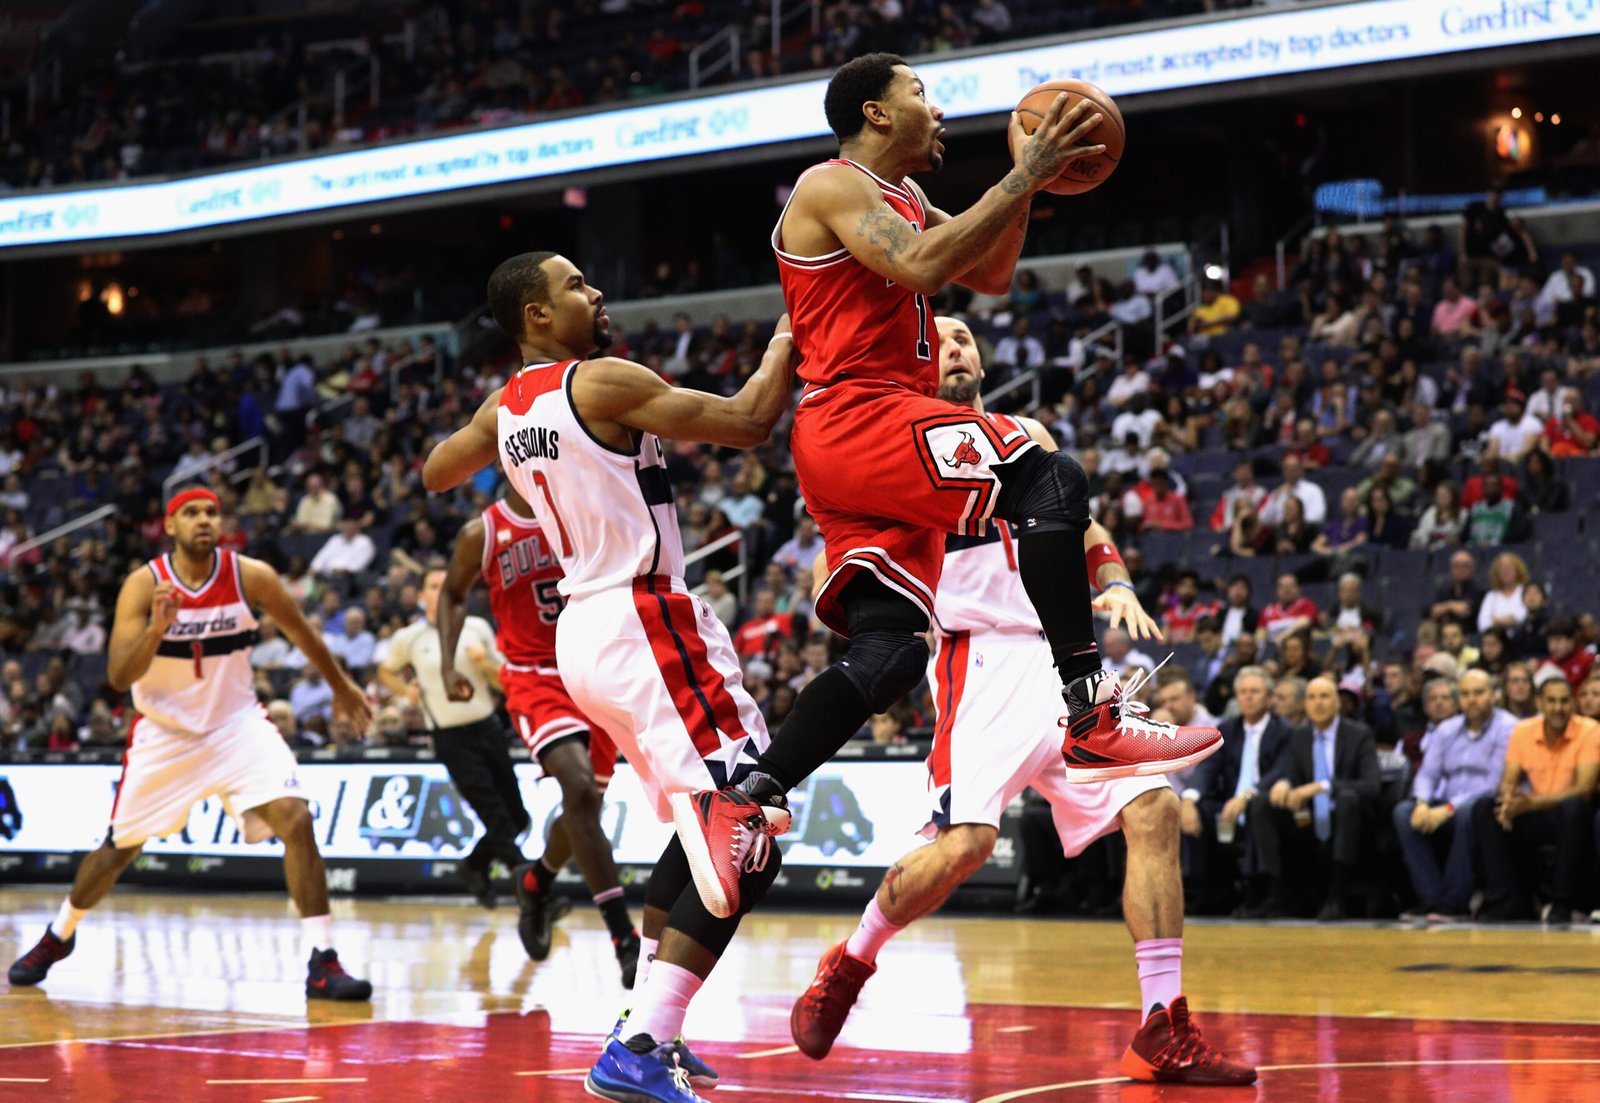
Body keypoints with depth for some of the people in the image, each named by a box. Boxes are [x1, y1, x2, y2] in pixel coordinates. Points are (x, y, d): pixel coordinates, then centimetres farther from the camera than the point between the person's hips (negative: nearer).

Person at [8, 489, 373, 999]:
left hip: (236, 723, 0)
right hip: (164, 731, 0)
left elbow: (301, 633, 7)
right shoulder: (144, 584, -14)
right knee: (121, 845, 10)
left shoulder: (251, 576, -11)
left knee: (296, 819, -20)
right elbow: (118, 676, -20)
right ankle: (58, 937, 38)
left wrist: (341, 687, 18)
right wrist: (156, 629, -37)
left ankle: (322, 963, -16)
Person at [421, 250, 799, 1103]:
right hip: (646, 624, -9)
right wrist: (789, 337, -1)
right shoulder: (603, 383, -14)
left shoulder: (504, 409, 10)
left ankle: (649, 1026, 25)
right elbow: (747, 422, -13)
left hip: (583, 630, 9)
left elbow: (435, 473, 30)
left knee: (703, 829, 23)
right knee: (746, 839, -11)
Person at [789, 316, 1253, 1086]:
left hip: (1063, 659, 6)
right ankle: (847, 967, 5)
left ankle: (1163, 1034, -6)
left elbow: (1089, 538, 25)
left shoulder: (1027, 437, 21)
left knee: (1154, 811, -8)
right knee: (964, 840, -22)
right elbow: (834, 578, 0)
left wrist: (1117, 586, 4)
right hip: (983, 665, -6)